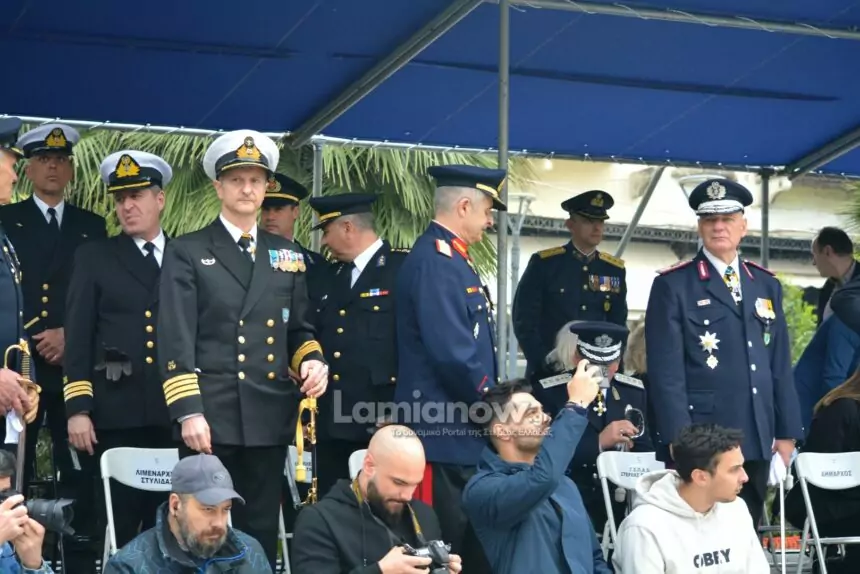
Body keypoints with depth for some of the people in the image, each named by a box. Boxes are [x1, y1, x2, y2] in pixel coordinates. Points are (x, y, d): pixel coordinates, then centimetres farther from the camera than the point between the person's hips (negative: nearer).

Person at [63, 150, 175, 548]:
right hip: (117, 413, -2)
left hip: (176, 412, 2)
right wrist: (78, 408, -7)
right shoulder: (94, 257, 8)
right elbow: (79, 337, 2)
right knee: (117, 523, -2)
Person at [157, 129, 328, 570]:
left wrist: (312, 361, -2)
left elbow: (300, 329, 21)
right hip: (210, 417, -4)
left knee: (261, 531, 7)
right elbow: (175, 341, -5)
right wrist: (188, 412, -14)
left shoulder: (287, 255, 16)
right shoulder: (186, 252, 3)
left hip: (270, 418, 4)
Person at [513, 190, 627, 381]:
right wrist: (544, 364, -12)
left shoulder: (615, 270, 9)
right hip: (548, 373, -3)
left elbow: (618, 324, 14)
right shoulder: (544, 263, -2)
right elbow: (523, 319, -5)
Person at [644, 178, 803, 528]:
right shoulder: (673, 286, -2)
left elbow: (780, 366, 15)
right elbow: (666, 372, -9)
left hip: (756, 443, 5)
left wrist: (787, 432, 9)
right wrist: (679, 439, -15)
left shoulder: (767, 286, 15)